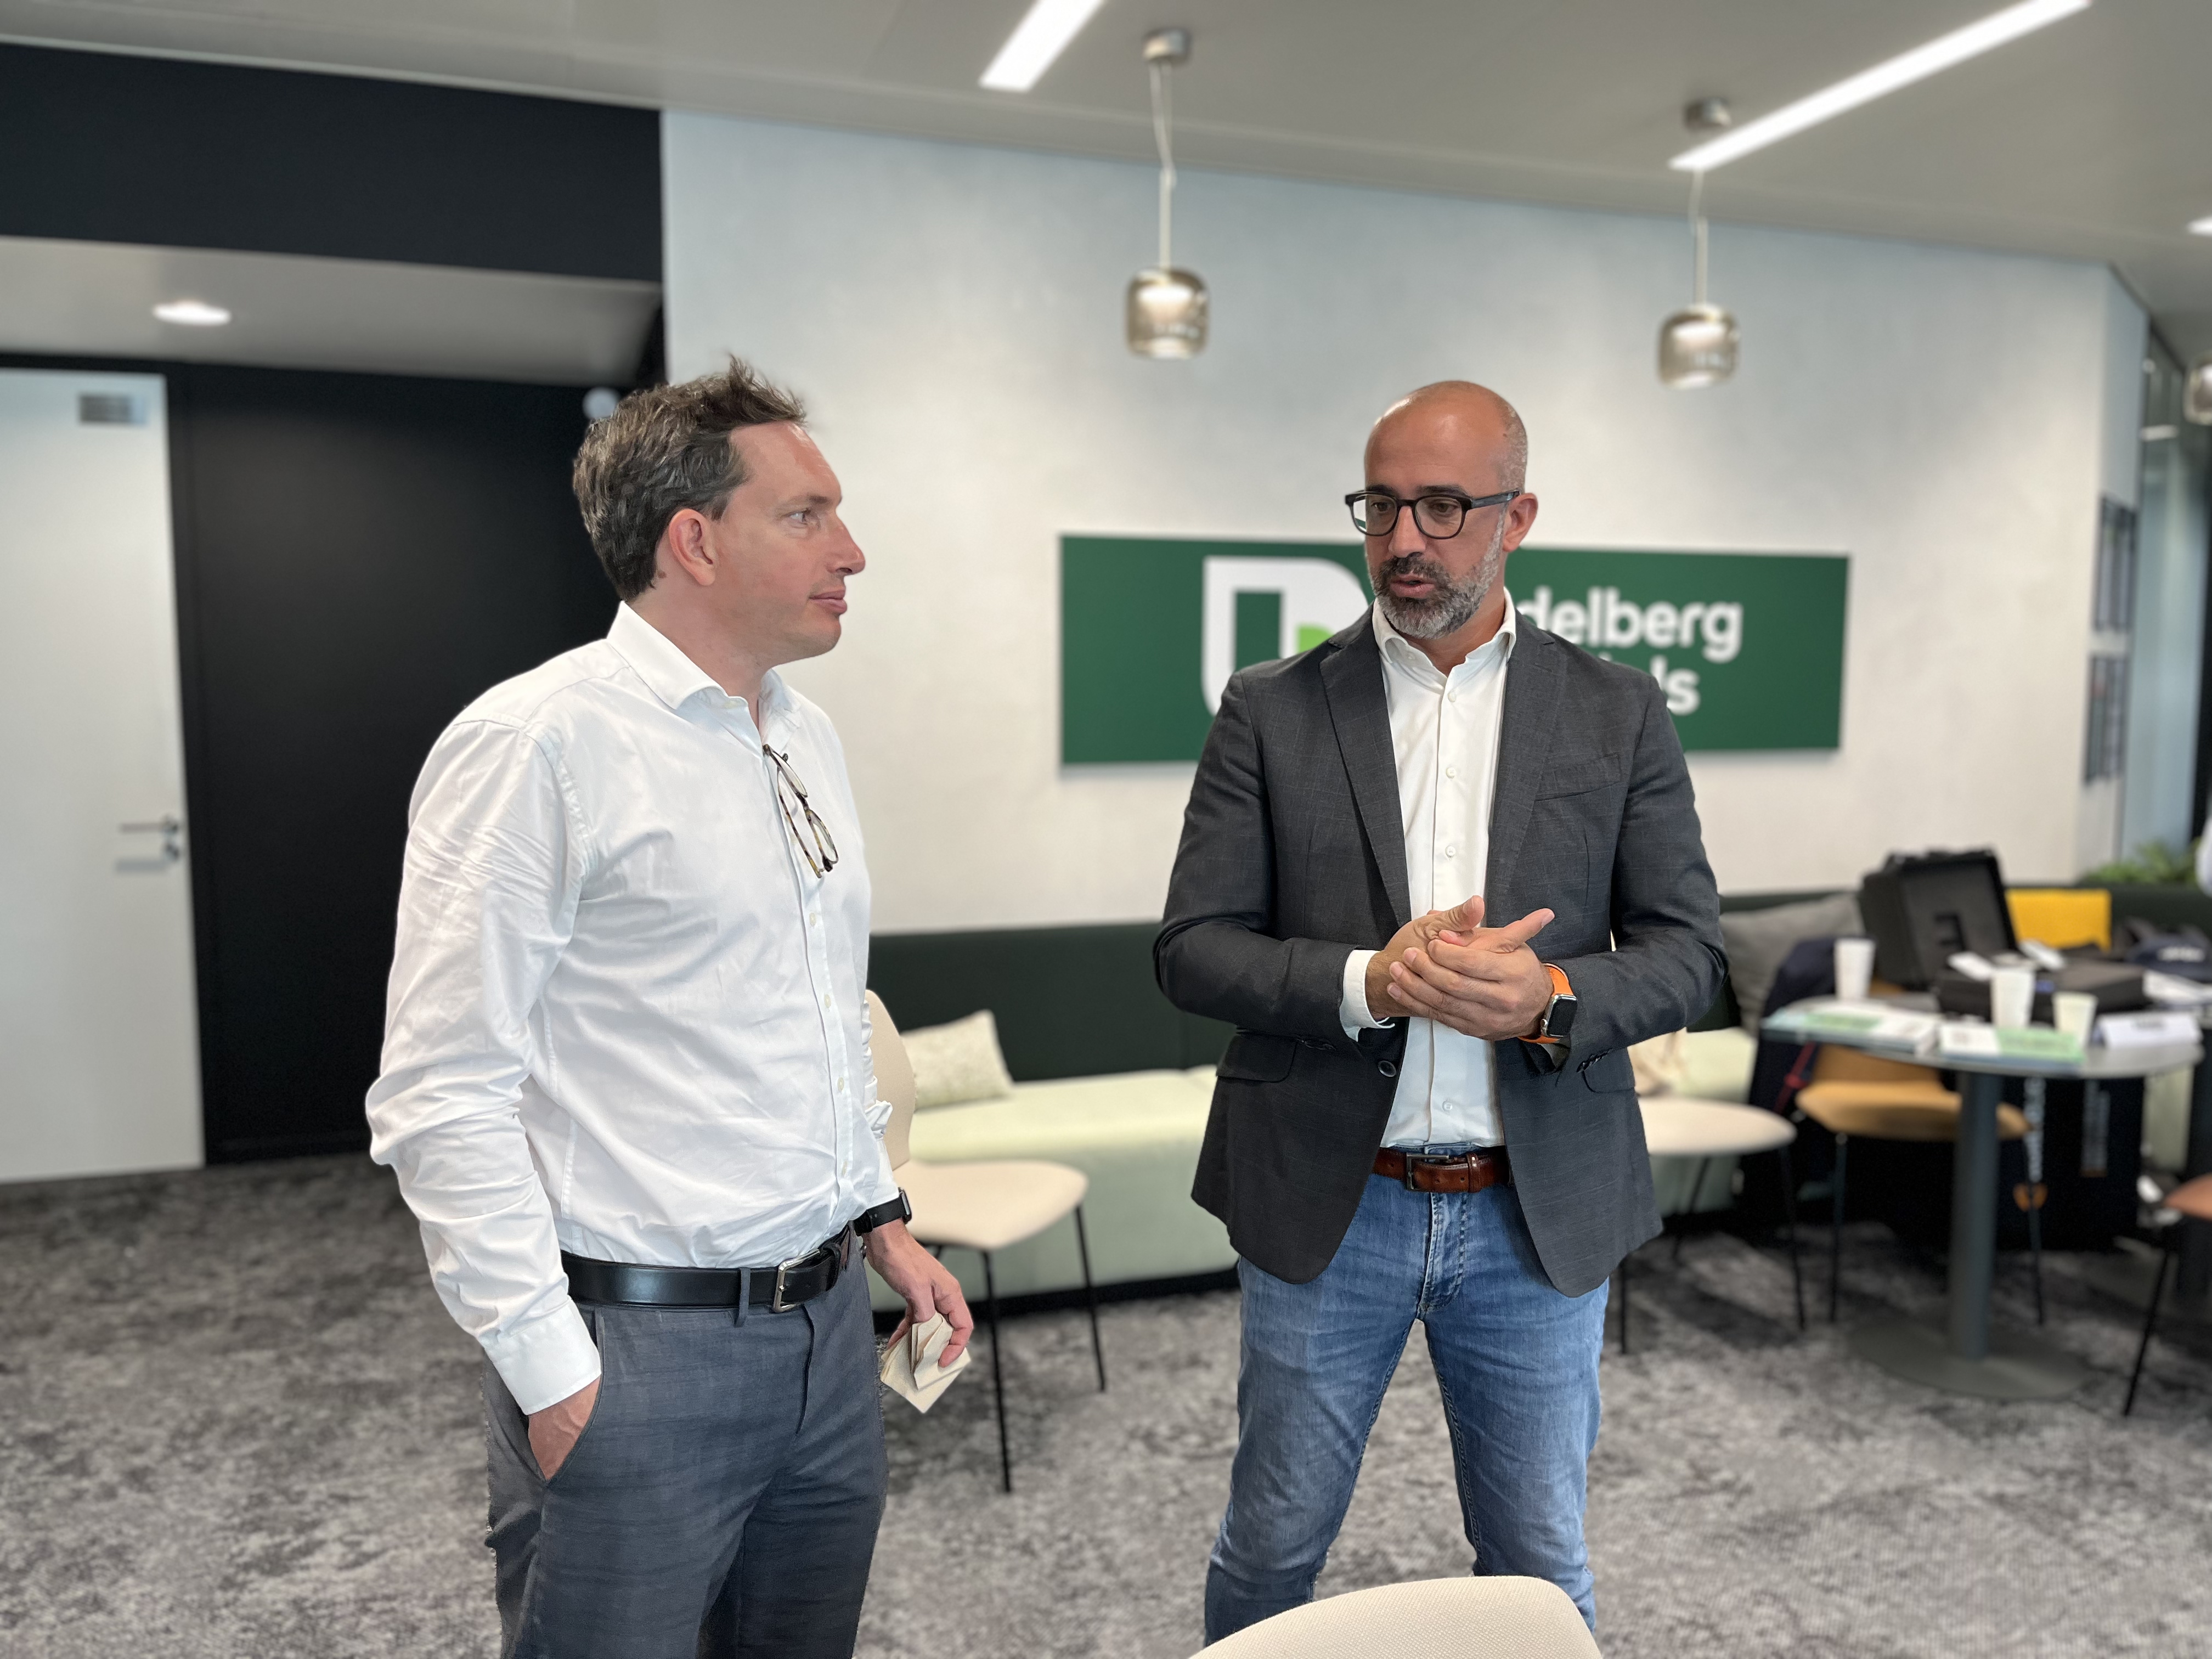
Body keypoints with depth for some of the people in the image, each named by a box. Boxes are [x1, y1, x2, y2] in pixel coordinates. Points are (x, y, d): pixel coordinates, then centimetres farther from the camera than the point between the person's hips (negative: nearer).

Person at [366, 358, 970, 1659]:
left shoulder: (809, 737, 10)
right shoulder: (539, 745, -14)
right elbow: (443, 1098, -16)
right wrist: (553, 1375, -14)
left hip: (828, 1325, 7)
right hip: (638, 1351, -7)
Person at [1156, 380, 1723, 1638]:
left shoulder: (1620, 715, 1)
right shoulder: (1272, 711, -2)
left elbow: (1689, 950, 1)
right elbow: (1191, 948, -4)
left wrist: (1552, 997, -20)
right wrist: (1363, 983, -22)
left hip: (1540, 1213, 1)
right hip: (1327, 1204, 0)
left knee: (1543, 1567, 17)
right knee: (1271, 1550, 16)